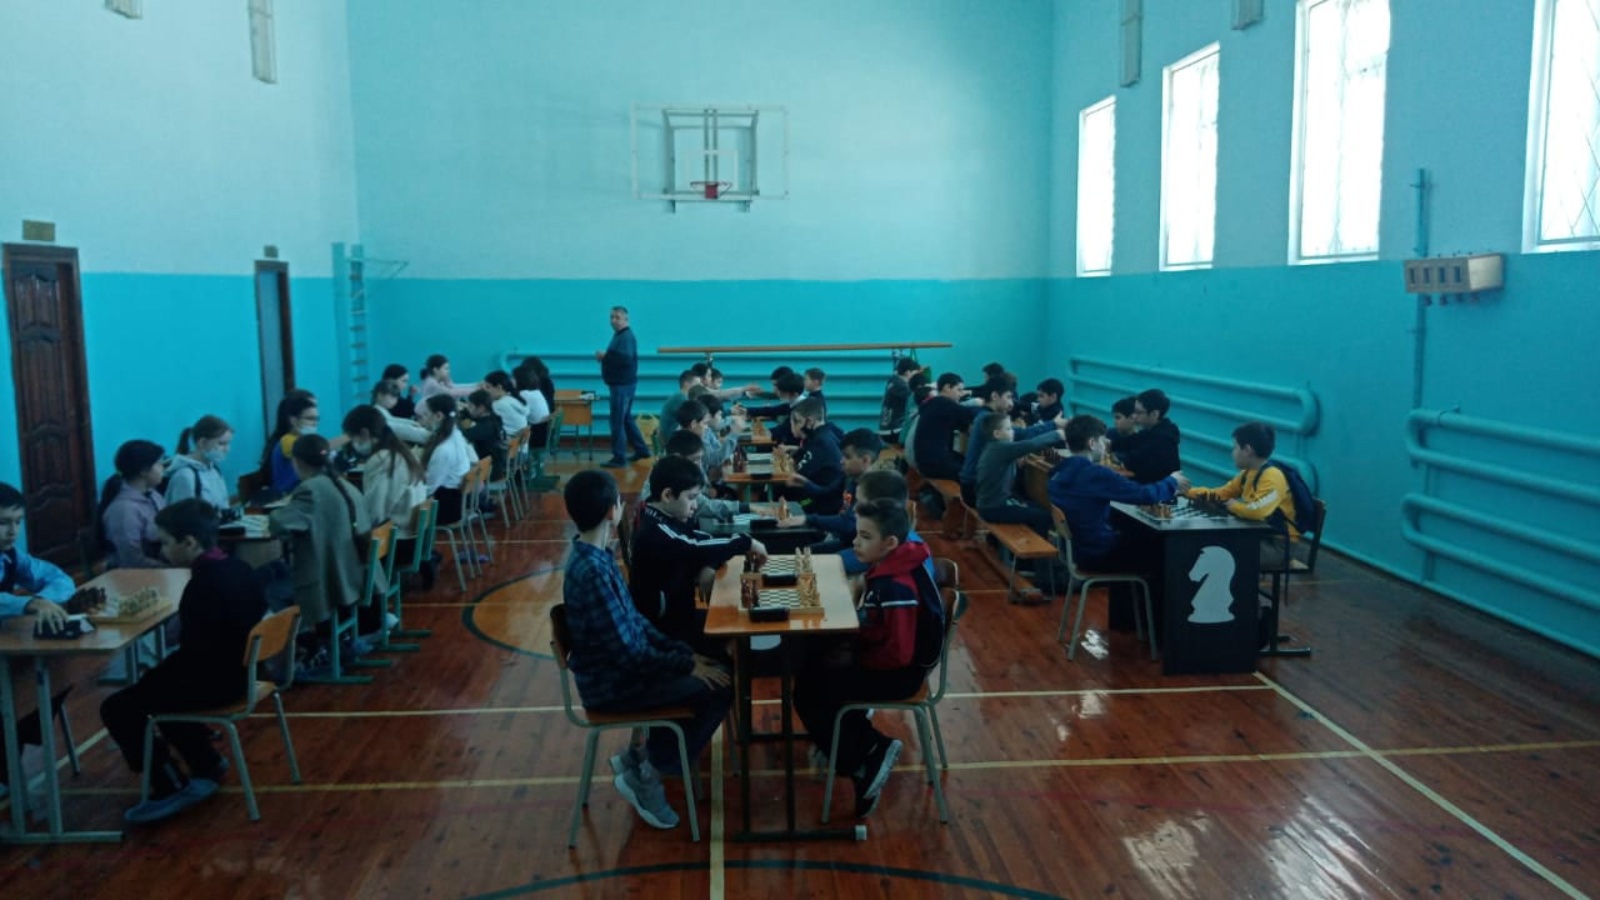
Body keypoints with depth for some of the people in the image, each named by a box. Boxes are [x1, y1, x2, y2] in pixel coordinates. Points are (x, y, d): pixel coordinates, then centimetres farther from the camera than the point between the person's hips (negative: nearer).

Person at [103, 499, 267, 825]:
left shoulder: (203, 585, -25)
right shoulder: (238, 568, 3)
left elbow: (192, 655, -23)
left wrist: (147, 679, -7)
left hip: (215, 681, -9)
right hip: (237, 671, 9)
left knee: (117, 708, 0)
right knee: (157, 688, 29)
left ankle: (172, 787, 1)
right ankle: (208, 764, 32)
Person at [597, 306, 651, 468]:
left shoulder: (626, 336, -16)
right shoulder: (619, 335, 15)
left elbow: (626, 359, -29)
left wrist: (606, 355, -23)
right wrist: (605, 357, 0)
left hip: (623, 384, -10)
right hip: (621, 383, 10)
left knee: (617, 421, -7)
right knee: (626, 418, 18)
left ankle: (619, 458, -3)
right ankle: (641, 449, 26)